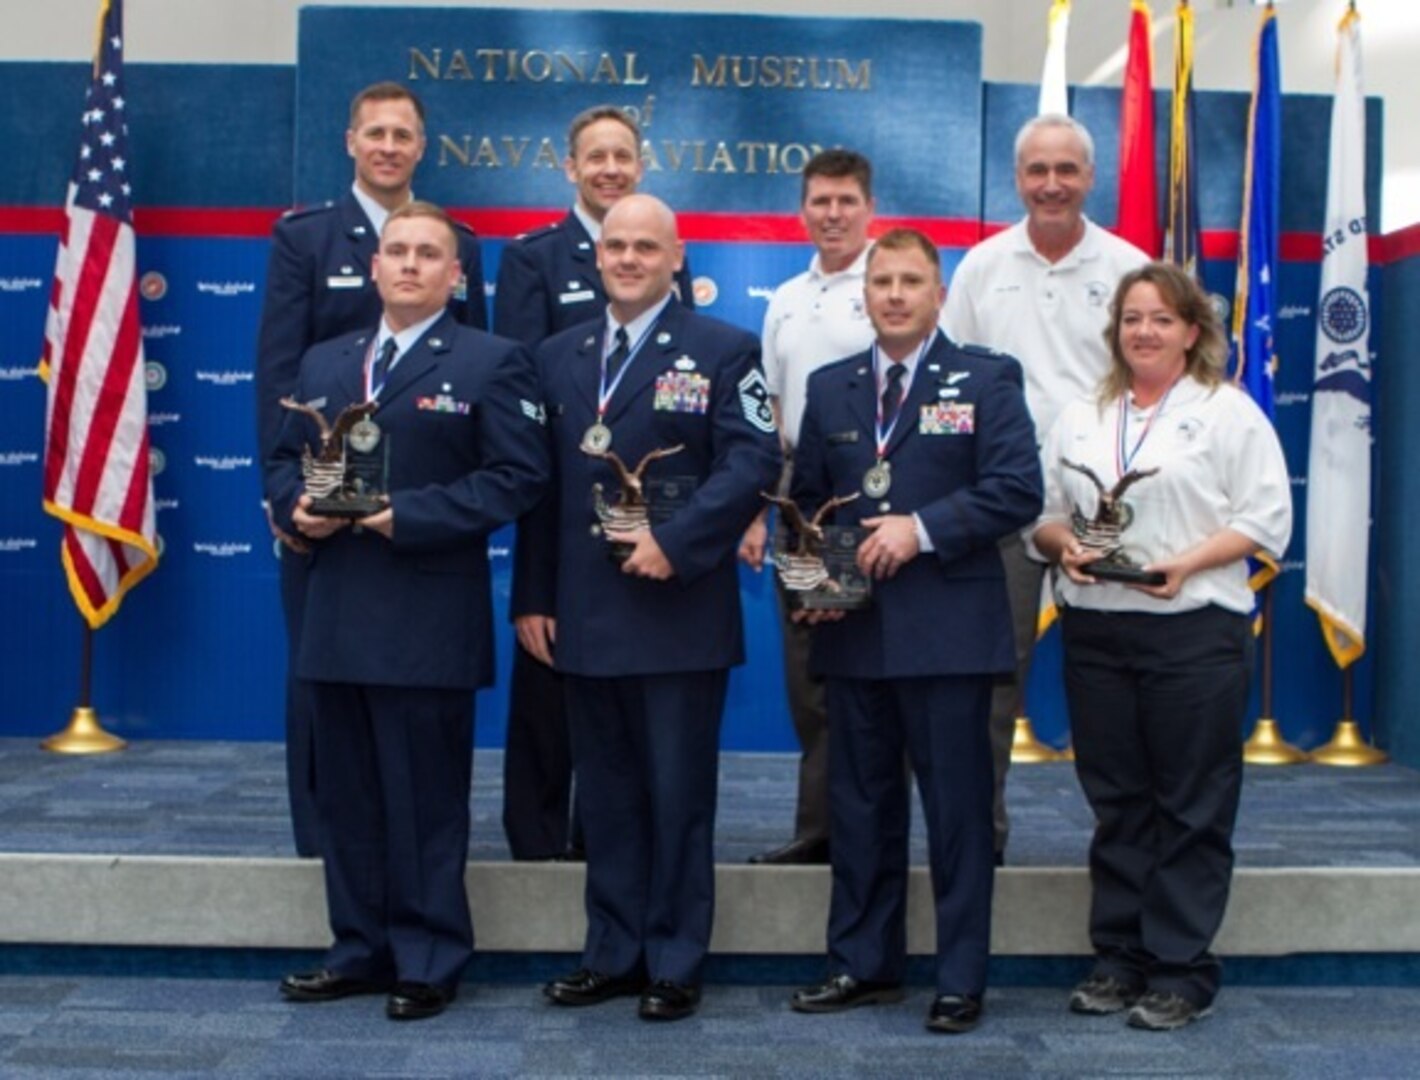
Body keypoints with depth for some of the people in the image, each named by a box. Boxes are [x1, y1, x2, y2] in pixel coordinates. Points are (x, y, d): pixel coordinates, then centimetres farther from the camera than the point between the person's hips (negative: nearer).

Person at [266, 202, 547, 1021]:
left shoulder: (492, 363, -1)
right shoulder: (325, 363, 18)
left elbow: (518, 476, -10)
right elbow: (286, 457, 20)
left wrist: (412, 516, -17)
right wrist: (296, 506, -3)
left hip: (428, 620, -6)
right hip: (337, 613, 6)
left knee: (426, 798, 2)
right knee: (347, 794, 12)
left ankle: (429, 961, 13)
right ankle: (362, 949, 24)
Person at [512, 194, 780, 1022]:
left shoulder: (723, 351, 0)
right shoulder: (557, 356, 14)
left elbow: (753, 463, -10)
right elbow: (538, 483, 11)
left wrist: (675, 542, -20)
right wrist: (533, 597, 6)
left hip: (680, 611, -4)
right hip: (584, 614, 5)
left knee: (678, 795, 3)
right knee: (605, 794, 12)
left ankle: (675, 963, 14)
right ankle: (613, 953, 23)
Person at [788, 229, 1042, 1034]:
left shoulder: (986, 379, 2)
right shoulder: (830, 388, 15)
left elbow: (1018, 489, -9)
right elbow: (806, 497, 17)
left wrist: (922, 529, -17)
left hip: (948, 628, -4)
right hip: (852, 627, 4)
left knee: (958, 807, 2)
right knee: (860, 802, 11)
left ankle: (962, 980, 12)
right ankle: (864, 964, 23)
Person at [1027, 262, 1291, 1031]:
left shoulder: (1229, 412, 2)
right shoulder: (1080, 418, 15)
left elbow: (1265, 520, -4)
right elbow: (1044, 513, 15)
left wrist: (1188, 562, -16)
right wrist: (1062, 545, -7)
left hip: (1194, 629, -4)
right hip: (1095, 629, 4)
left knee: (1192, 806, 1)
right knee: (1116, 802, 10)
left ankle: (1182, 972, 9)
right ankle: (1119, 958, 19)